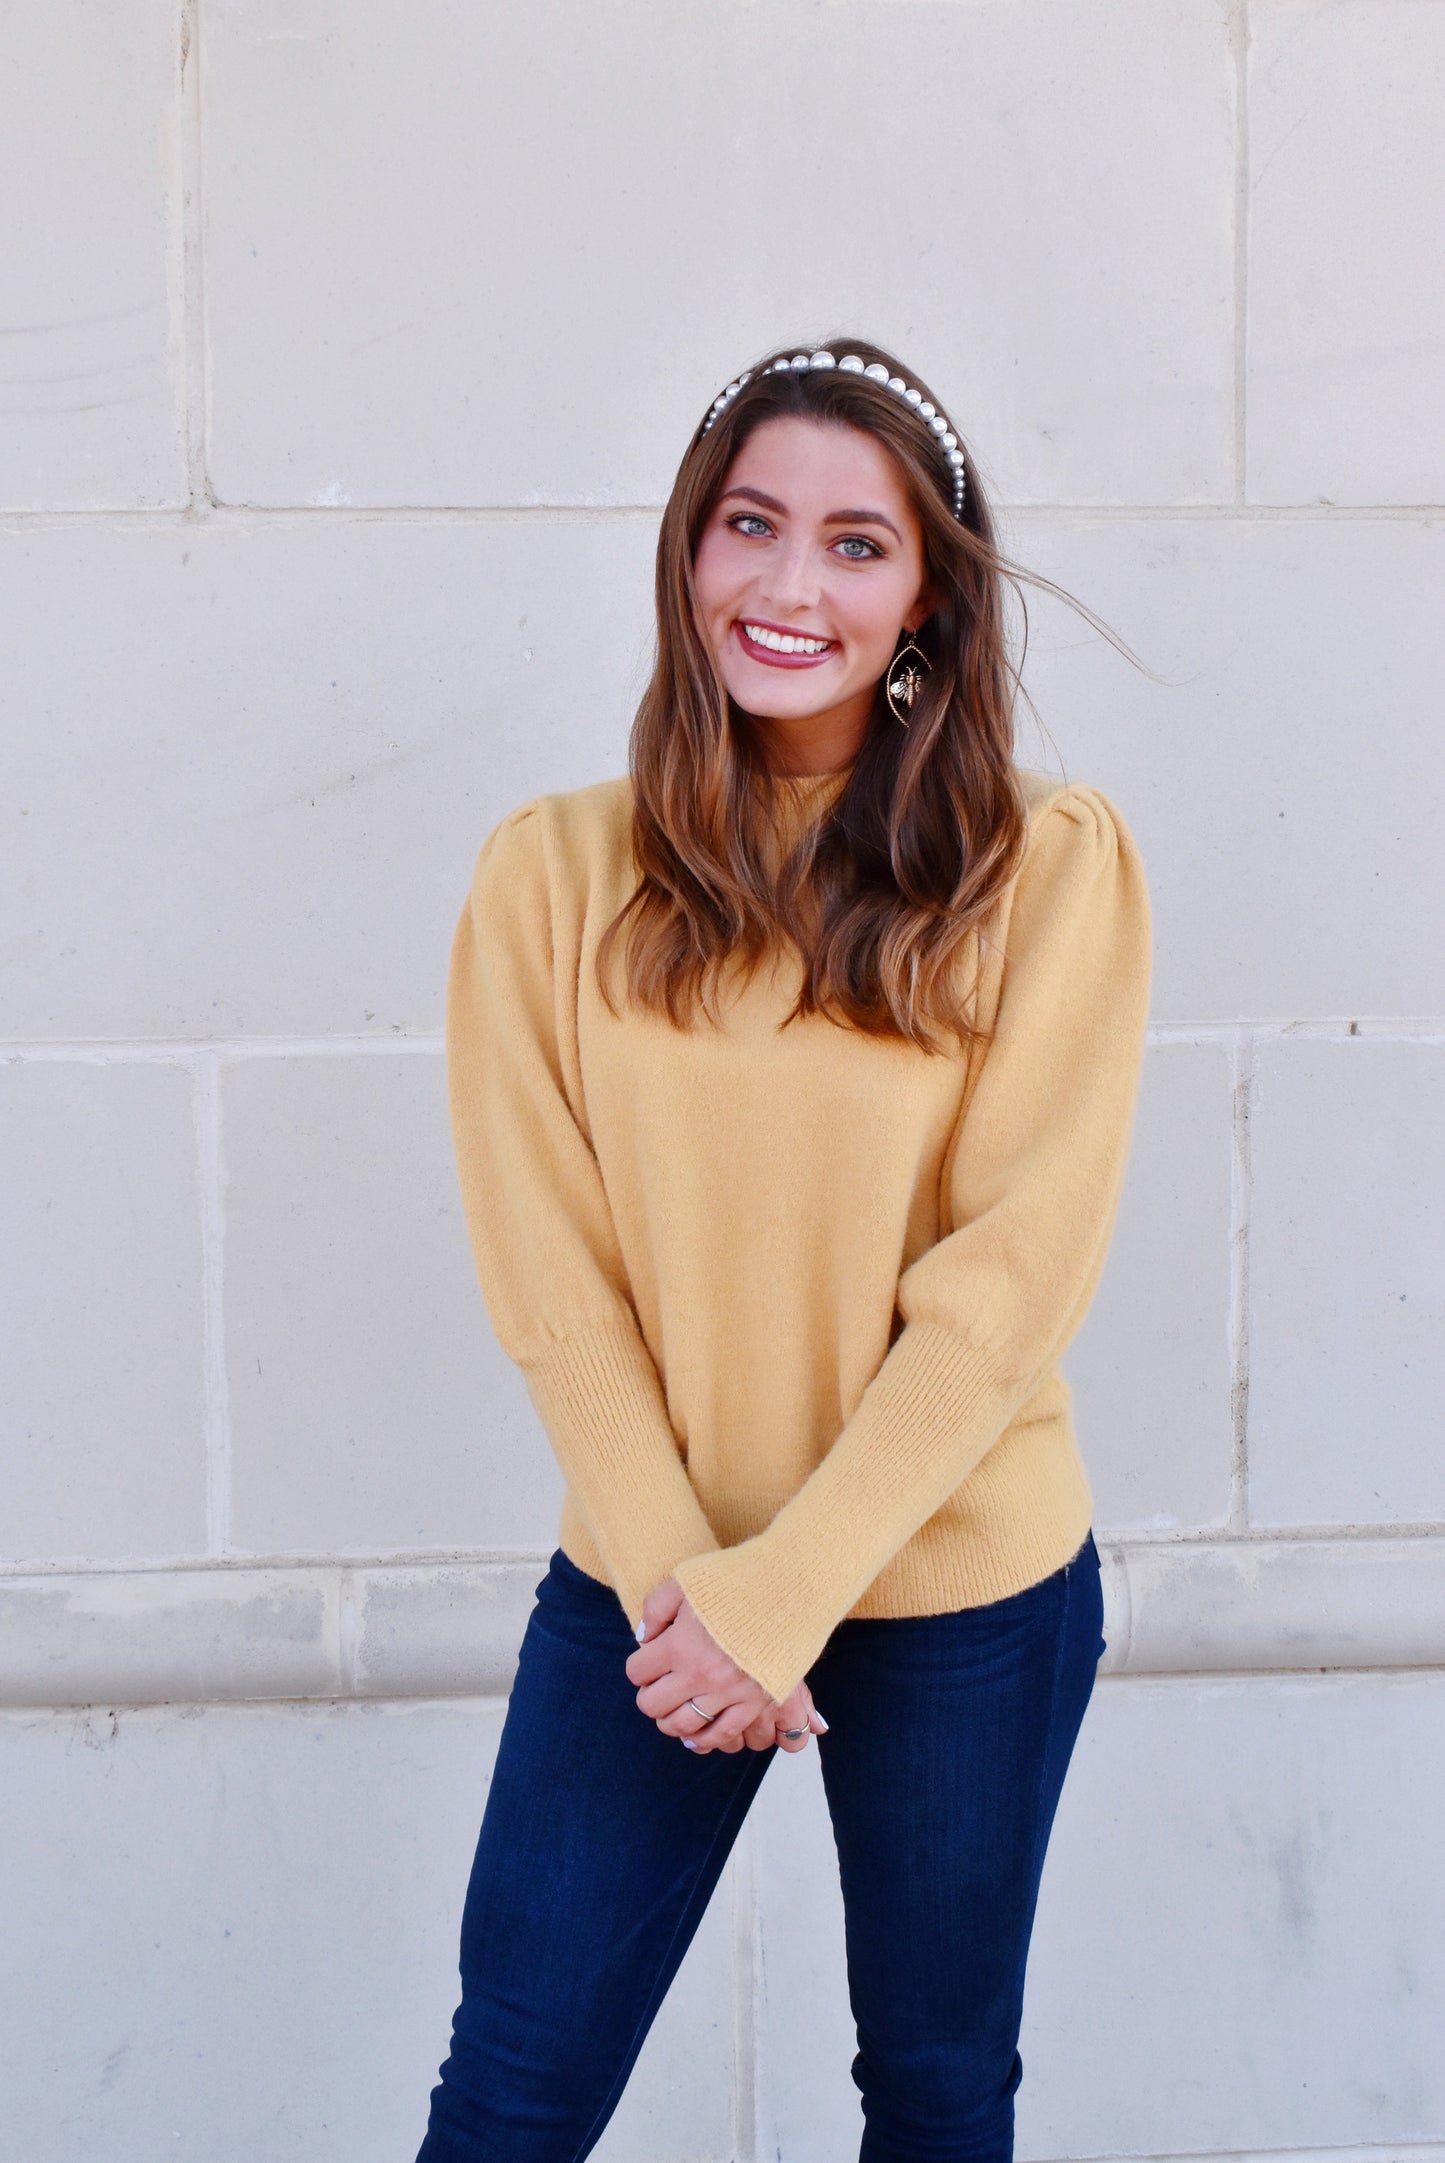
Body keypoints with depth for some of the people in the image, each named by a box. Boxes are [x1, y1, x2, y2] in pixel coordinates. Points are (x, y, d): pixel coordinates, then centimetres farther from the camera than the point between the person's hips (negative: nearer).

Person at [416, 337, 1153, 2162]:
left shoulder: (1050, 870, -9)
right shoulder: (555, 875, -4)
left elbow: (1009, 1275, -13)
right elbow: (547, 1272, -5)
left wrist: (783, 1589, -16)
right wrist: (673, 1573, -14)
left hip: (963, 1588, -1)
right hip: (643, 1579, 1)